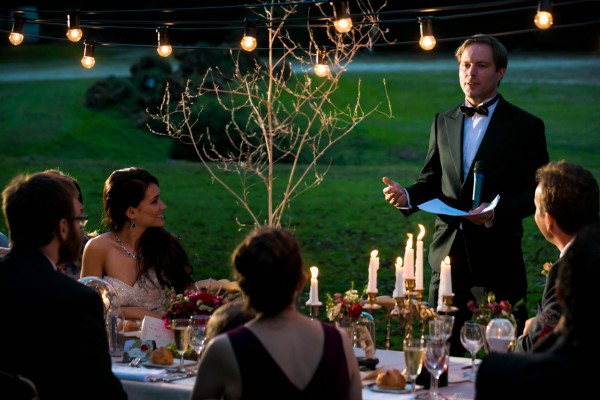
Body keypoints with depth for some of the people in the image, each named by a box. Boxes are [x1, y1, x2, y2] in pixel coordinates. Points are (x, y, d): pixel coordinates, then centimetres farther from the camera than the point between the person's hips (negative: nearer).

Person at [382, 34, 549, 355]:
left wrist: (497, 212, -20)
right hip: (447, 254, 4)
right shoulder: (443, 123, 14)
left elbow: (537, 193, -4)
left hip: (497, 258, -4)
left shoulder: (526, 127, -1)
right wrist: (406, 196, -4)